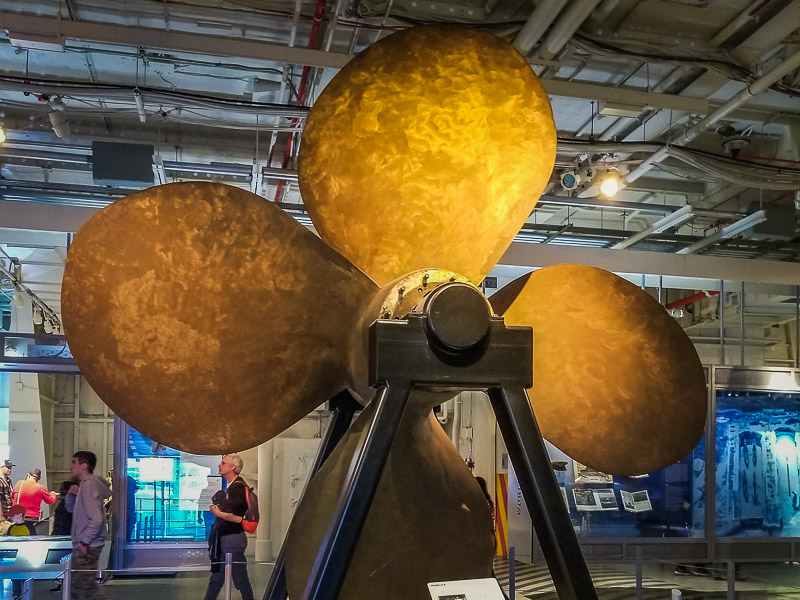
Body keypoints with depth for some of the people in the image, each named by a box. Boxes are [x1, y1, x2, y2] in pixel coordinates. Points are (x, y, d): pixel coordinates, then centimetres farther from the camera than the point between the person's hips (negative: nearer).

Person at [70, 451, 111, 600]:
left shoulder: (88, 485, -19)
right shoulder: (90, 482, 10)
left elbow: (96, 519, -26)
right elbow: (71, 509, 19)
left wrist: (85, 541, -18)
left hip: (87, 547, -10)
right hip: (82, 545, 10)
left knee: (89, 587, -5)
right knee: (76, 586, 17)